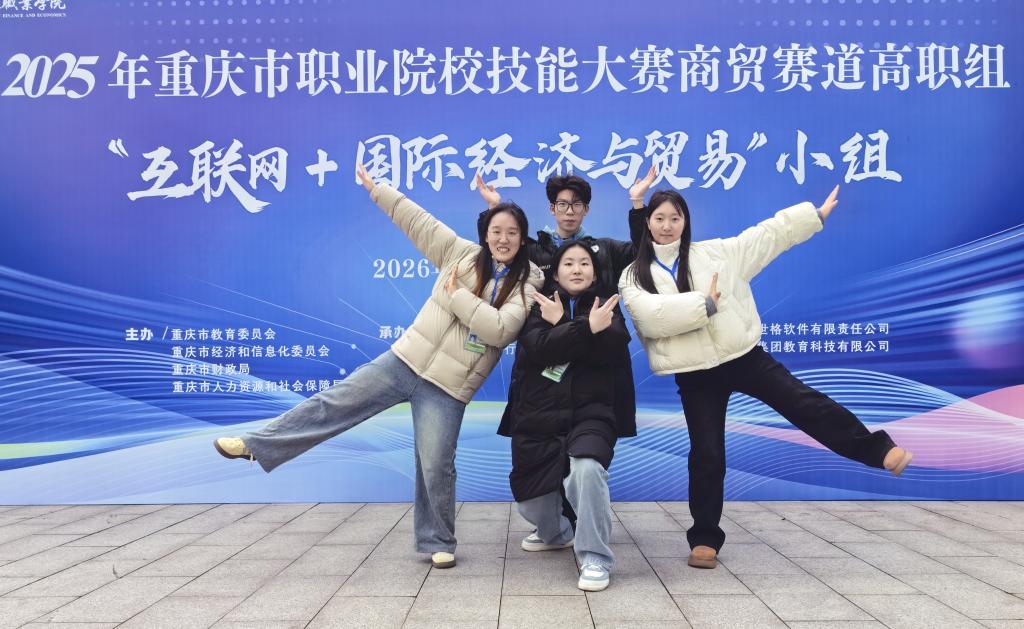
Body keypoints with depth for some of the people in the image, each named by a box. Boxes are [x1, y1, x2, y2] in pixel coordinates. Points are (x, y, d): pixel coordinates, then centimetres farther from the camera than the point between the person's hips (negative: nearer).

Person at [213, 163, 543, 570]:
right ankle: (256, 445, 12)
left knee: (435, 466, -2)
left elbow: (499, 330, -21)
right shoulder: (463, 254, 3)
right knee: (337, 401, 2)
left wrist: (456, 294, -17)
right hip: (406, 360, 3)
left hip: (447, 386, -3)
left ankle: (438, 543, 18)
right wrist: (376, 189, 11)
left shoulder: (527, 286, -6)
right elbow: (417, 221, 8)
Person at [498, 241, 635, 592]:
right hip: (539, 415, 2)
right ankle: (555, 532, 41)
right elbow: (539, 349, -15)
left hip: (590, 414, -2)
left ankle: (595, 557, -18)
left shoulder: (606, 305, 9)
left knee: (587, 469, -31)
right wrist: (586, 327, -27)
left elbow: (612, 347, -13)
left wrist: (561, 325, -16)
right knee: (531, 497, 6)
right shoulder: (540, 308, 7)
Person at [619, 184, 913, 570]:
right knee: (706, 455, 3)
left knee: (805, 403, -7)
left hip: (743, 355, 1)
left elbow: (767, 235, 10)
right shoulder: (634, 277, -1)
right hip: (695, 375, -1)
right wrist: (705, 303, -20)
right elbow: (653, 316, -20)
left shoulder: (715, 252, 5)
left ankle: (879, 450, 4)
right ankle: (705, 539, 15)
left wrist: (815, 214, 12)